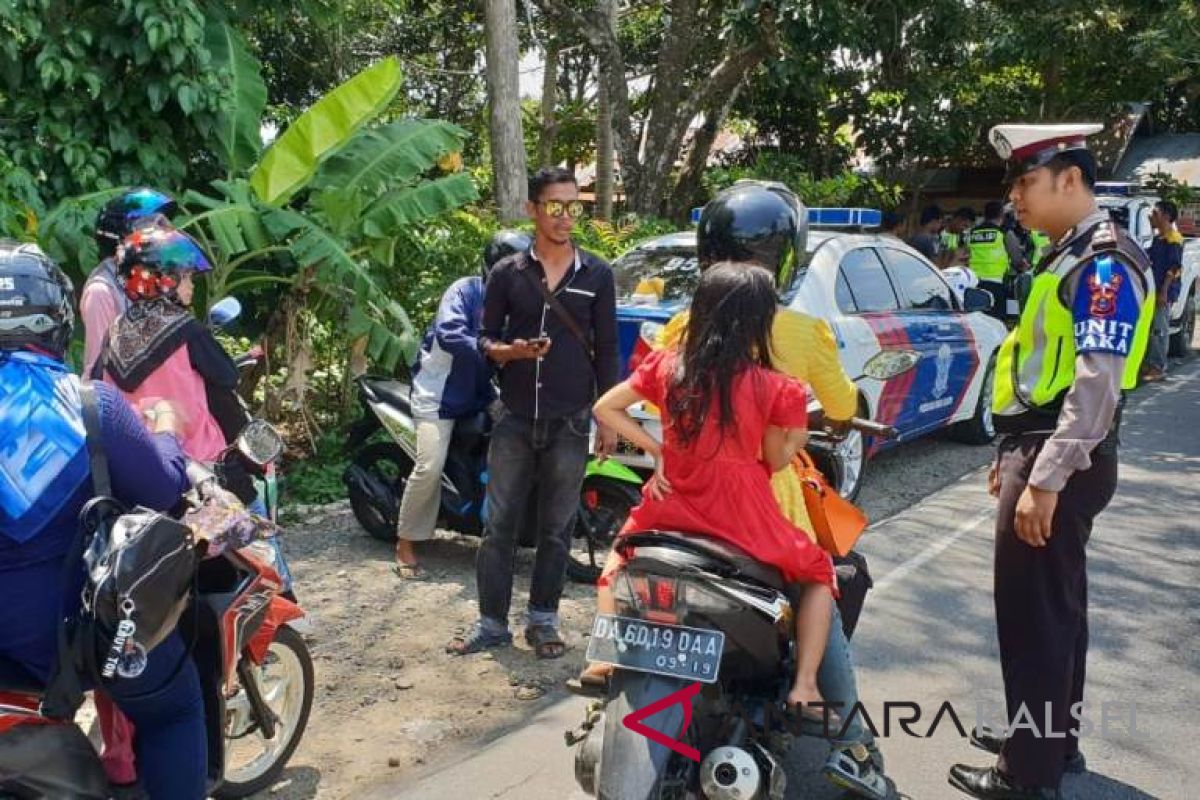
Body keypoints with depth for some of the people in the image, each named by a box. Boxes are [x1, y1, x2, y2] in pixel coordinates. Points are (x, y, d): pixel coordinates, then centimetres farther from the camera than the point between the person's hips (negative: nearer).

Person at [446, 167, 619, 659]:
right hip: (515, 418, 1)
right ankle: (492, 623, 13)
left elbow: (606, 350, 6)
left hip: (570, 421, 0)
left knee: (556, 528, 7)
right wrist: (510, 351, -15)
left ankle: (543, 620, 20)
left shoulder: (596, 274, 5)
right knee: (499, 525, 3)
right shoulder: (507, 273, 6)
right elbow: (485, 338, 8)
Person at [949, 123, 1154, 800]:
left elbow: (1097, 384, -24)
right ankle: (1052, 737, 33)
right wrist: (1016, 459, 22)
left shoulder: (1106, 262, -15)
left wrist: (1045, 479, -25)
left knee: (1034, 614, -3)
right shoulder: (1072, 255, 16)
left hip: (1061, 462, -10)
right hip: (1041, 450, 10)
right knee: (1053, 606, 19)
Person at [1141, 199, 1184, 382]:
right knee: (1151, 329, 12)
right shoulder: (1158, 237, 15)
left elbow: (1174, 268, -17)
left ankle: (1158, 368, -3)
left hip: (1163, 292, -9)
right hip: (1153, 290, 9)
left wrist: (1164, 291, -21)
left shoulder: (1173, 239, -12)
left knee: (1160, 329, -6)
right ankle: (1151, 364, 19)